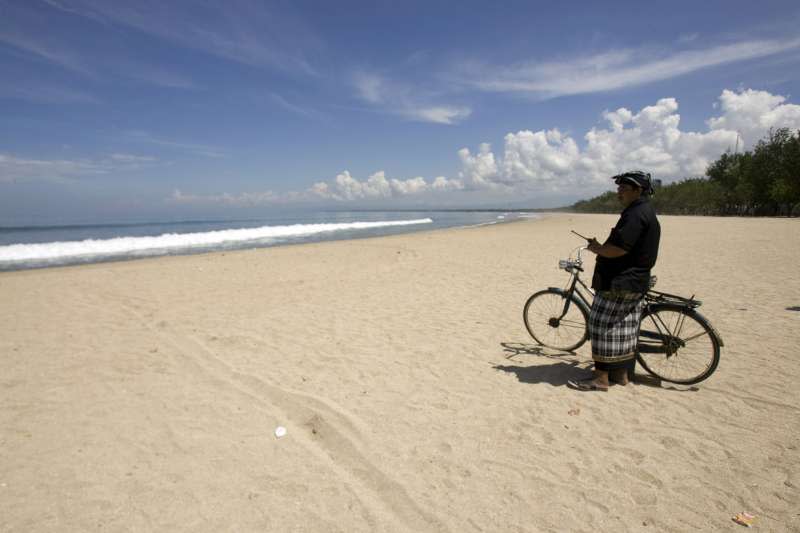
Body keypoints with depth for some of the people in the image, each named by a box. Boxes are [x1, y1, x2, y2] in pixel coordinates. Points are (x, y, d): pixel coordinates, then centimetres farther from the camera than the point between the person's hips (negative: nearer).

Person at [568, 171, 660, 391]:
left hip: (620, 284, -11)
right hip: (635, 282, 11)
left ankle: (601, 377, -1)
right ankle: (622, 374, 24)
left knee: (603, 325, -6)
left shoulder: (636, 214, -17)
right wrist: (600, 247, 13)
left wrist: (597, 248, -8)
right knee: (625, 329, 15)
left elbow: (618, 249, -26)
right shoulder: (646, 212, 18)